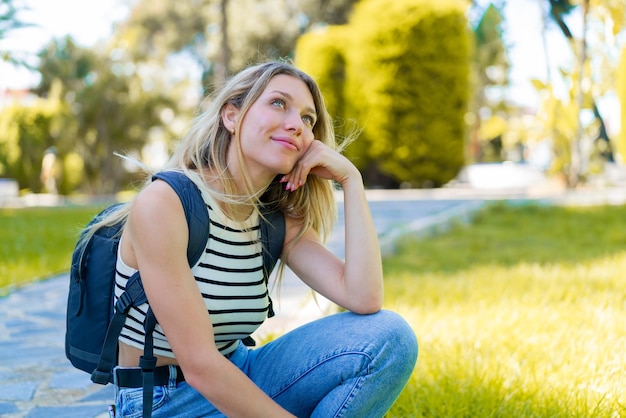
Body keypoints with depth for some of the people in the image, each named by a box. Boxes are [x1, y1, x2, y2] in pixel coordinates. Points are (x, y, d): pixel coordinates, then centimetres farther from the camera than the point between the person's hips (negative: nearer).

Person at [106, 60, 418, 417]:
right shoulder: (161, 204, -21)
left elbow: (365, 300, -14)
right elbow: (199, 365, -23)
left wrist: (351, 180, -12)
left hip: (237, 384, 7)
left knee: (390, 335, -13)